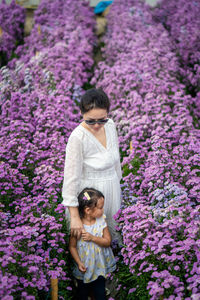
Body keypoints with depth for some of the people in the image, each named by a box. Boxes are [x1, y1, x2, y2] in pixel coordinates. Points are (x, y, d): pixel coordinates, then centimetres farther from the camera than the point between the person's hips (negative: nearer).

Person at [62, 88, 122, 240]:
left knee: (108, 219, 29)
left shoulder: (110, 125, -11)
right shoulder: (77, 138, -29)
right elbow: (71, 177, -25)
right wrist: (74, 216, -25)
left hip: (111, 186, 6)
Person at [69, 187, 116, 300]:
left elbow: (108, 241, -12)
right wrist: (79, 263, -19)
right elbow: (72, 246, -11)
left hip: (100, 266, 2)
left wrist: (92, 238, -27)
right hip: (85, 268, -2)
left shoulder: (101, 221, -14)